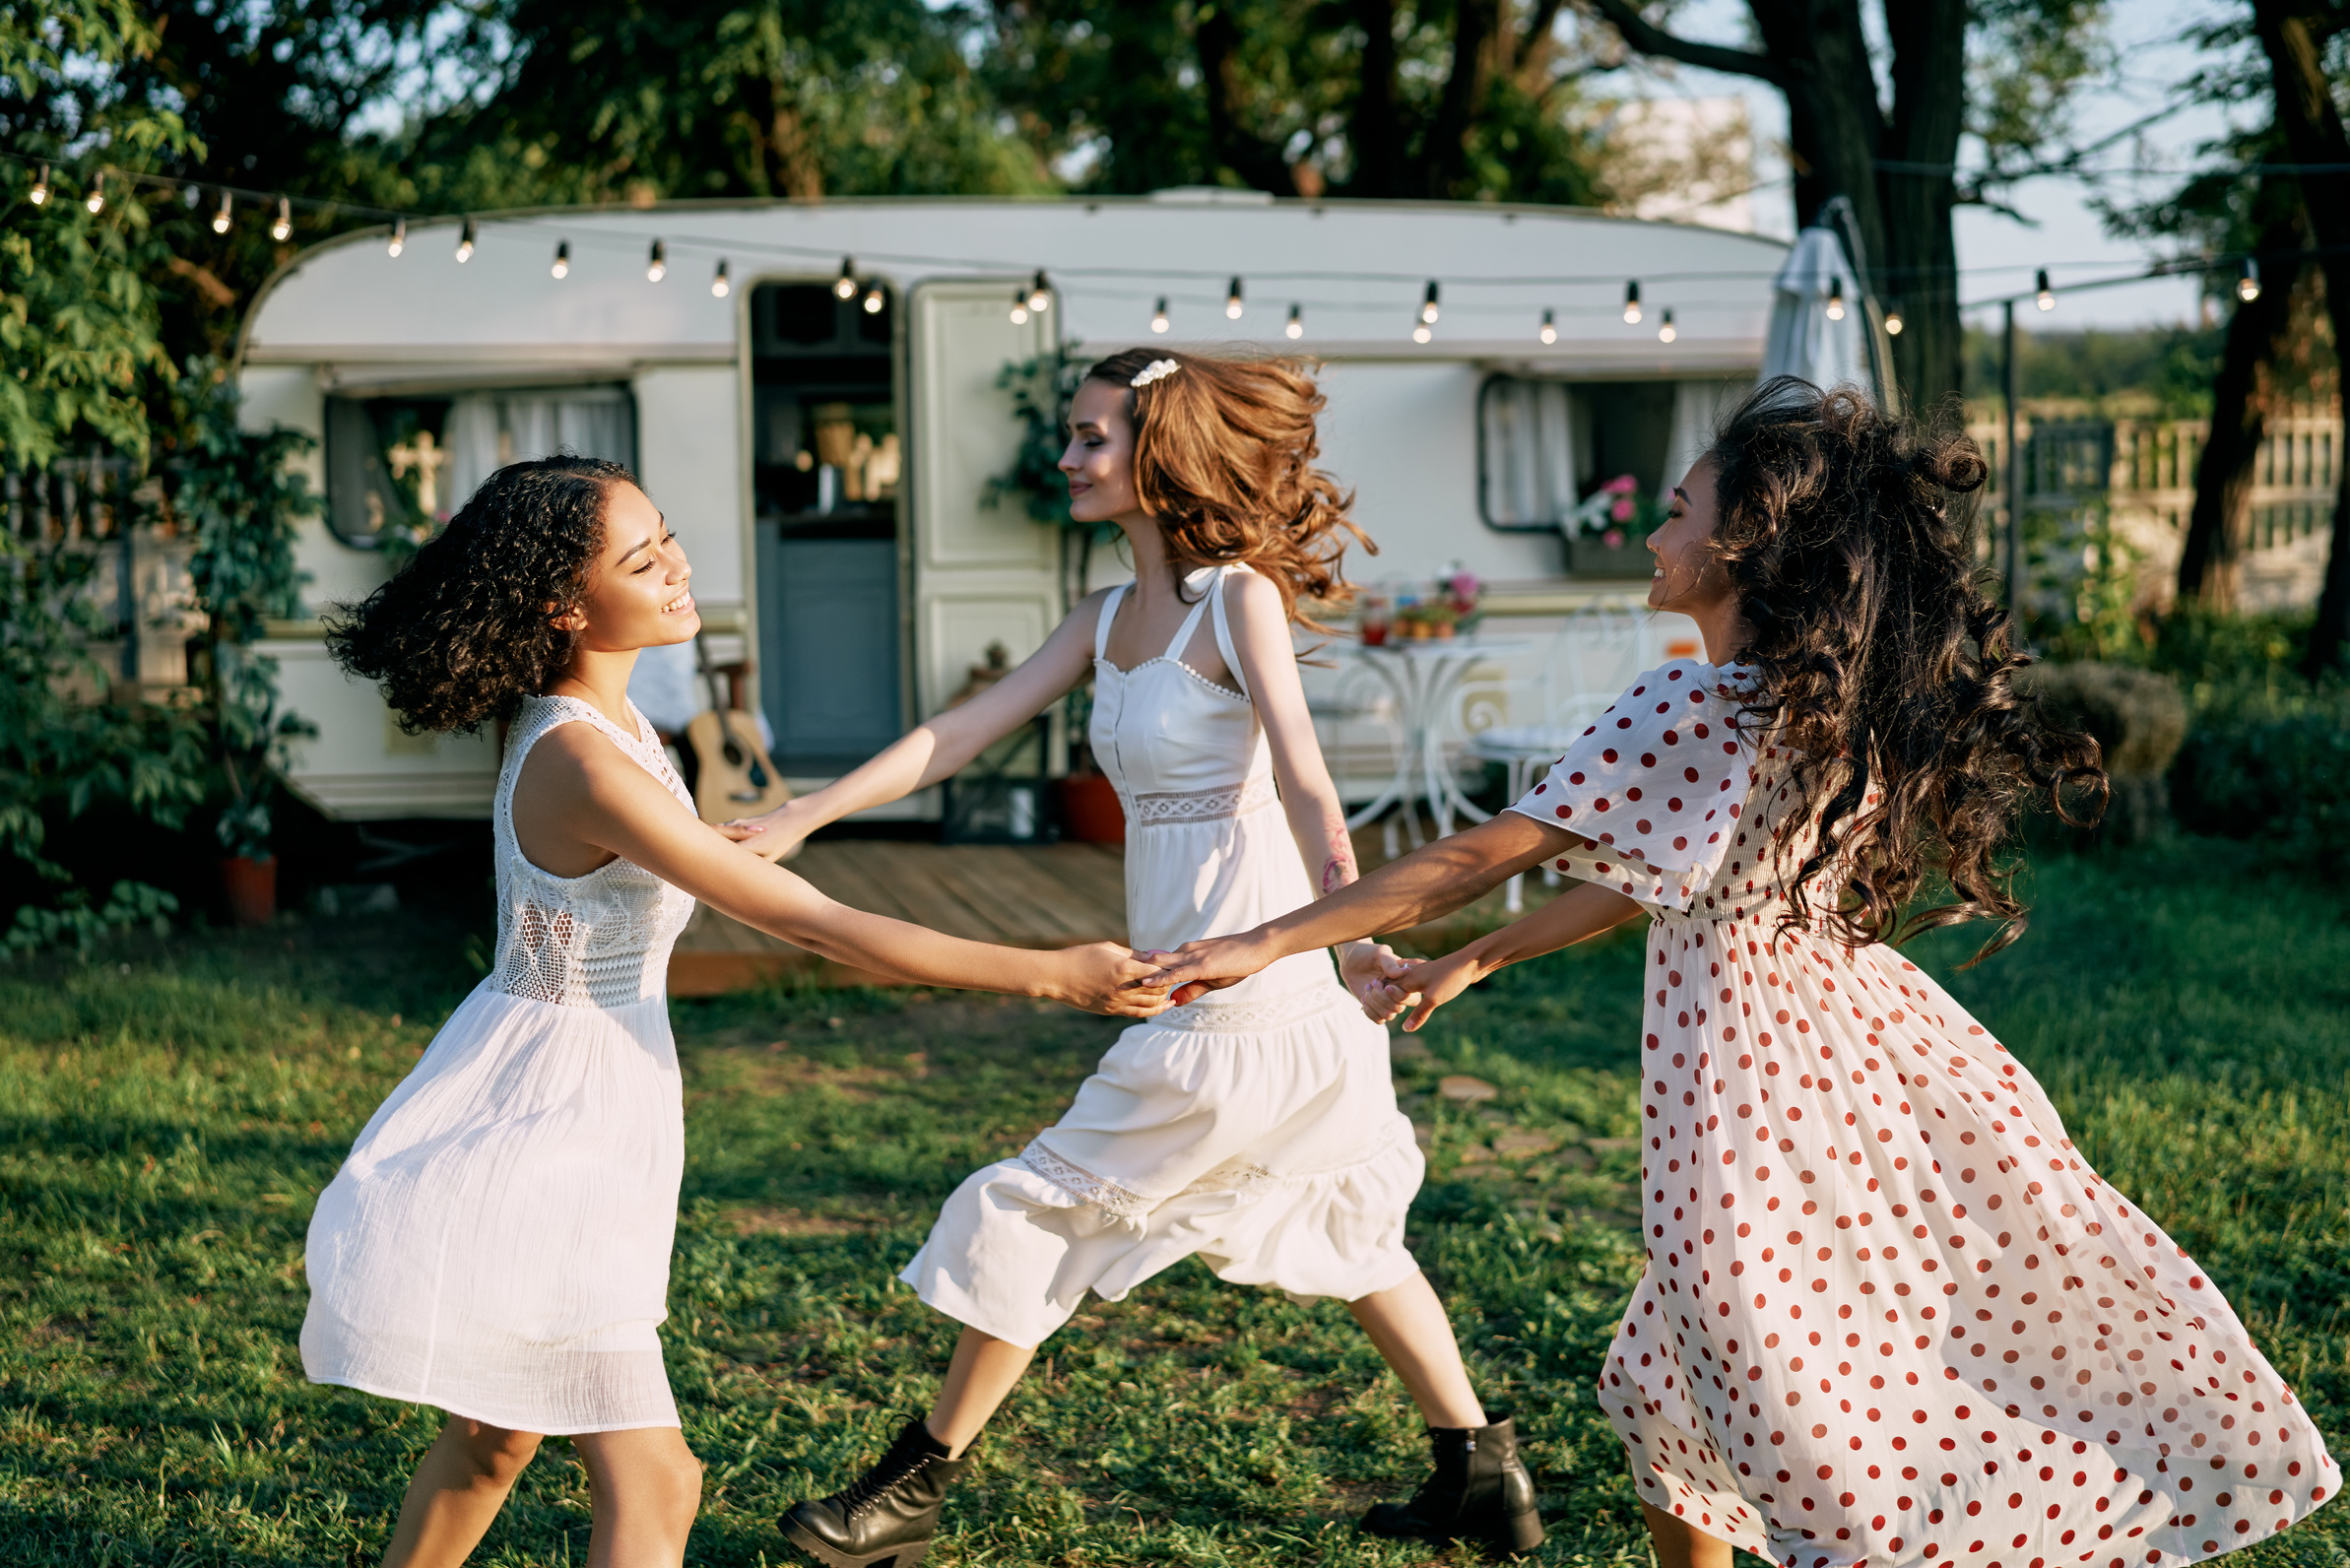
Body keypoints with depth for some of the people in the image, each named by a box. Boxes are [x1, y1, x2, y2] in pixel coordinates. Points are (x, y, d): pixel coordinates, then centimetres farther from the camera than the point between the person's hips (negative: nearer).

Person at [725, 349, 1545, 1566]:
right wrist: (799, 817, 0)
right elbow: (961, 731, 7)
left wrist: (1351, 939, -40)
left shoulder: (1238, 597, -13)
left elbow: (1306, 785, -26)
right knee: (1340, 1228, 18)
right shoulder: (1108, 621, 11)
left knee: (1038, 1210, 1)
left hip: (1245, 993, -9)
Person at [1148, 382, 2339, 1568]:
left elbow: (1475, 859, -15)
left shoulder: (1692, 707, -16)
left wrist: (1264, 945, -8)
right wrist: (1475, 961, 24)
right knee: (1662, 1387, 21)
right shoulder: (1835, 704, 9)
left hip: (1745, 1091, -8)